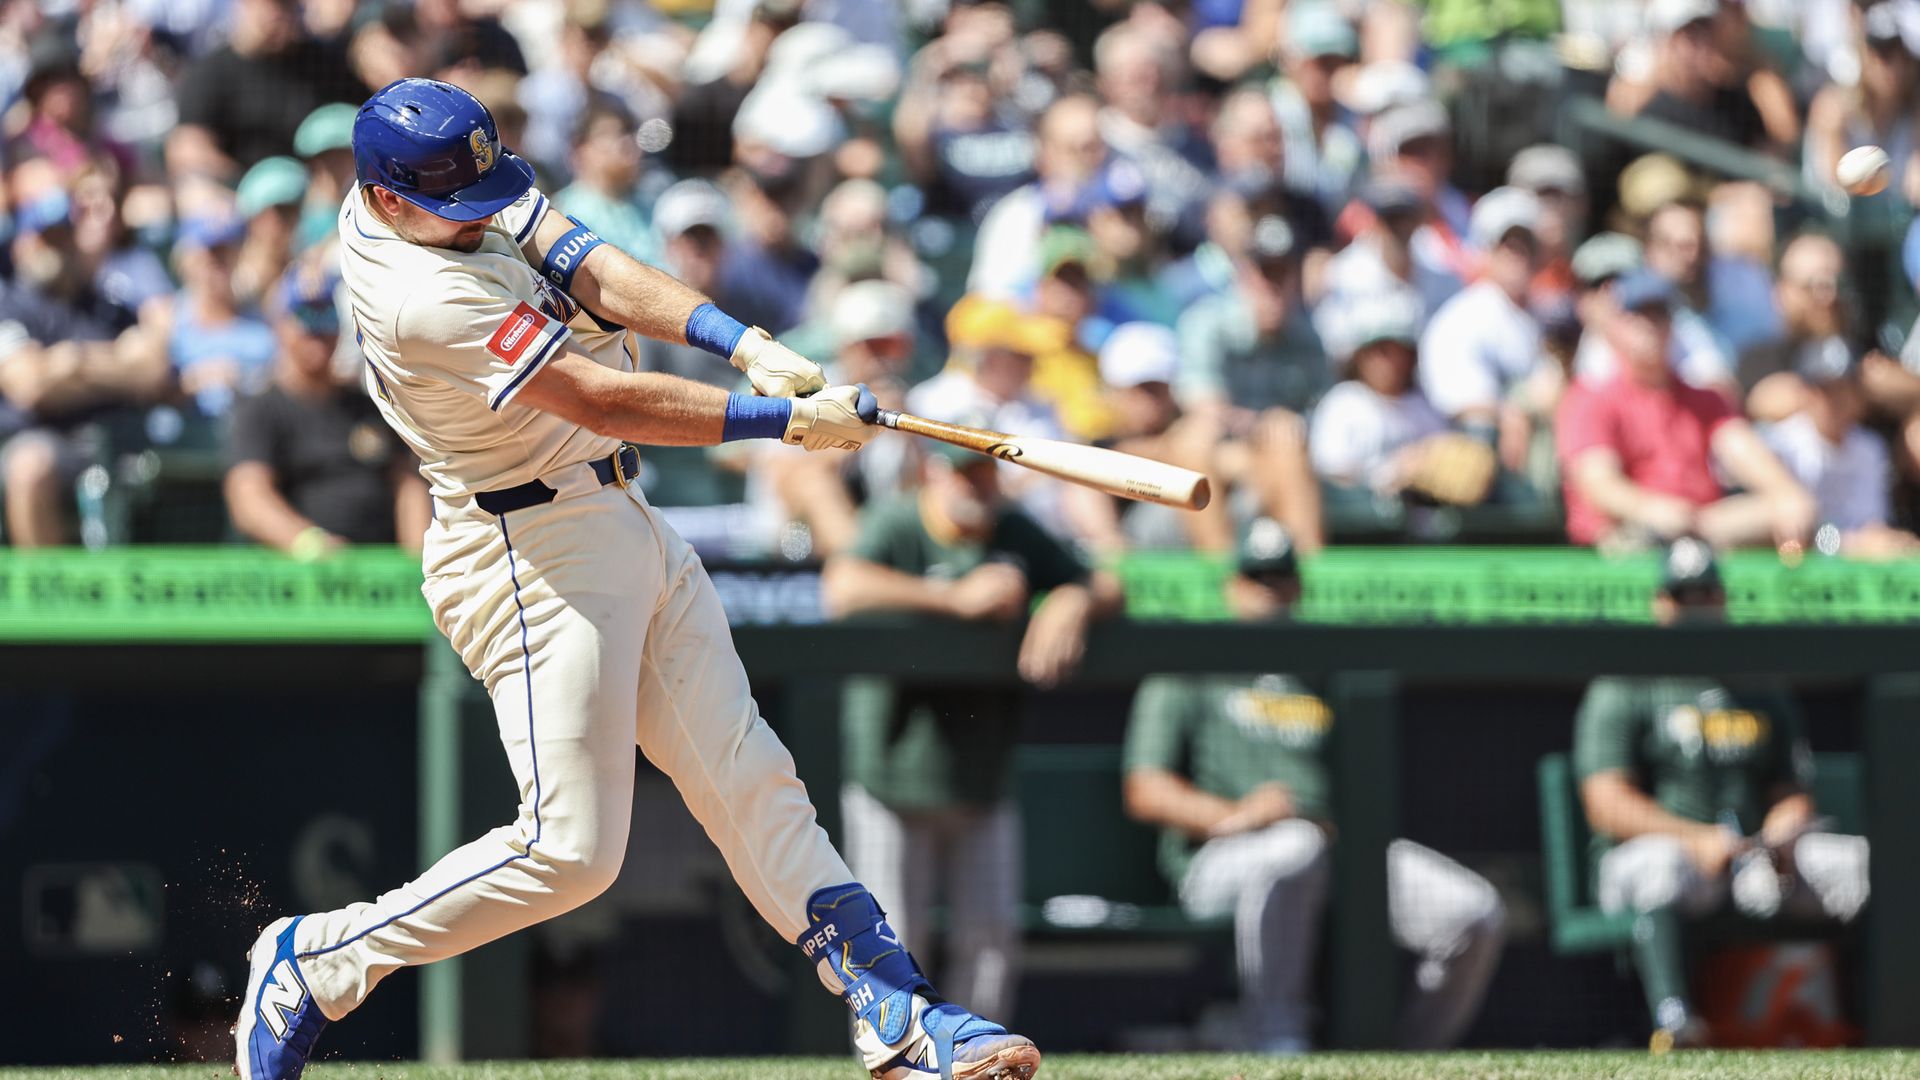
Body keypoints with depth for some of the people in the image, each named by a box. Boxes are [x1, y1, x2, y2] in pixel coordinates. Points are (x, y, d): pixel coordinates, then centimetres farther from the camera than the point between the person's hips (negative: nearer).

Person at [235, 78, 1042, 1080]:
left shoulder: (450, 190, 0)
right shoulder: (421, 300, -27)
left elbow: (595, 273, -9)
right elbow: (603, 400, -28)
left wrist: (744, 344, -24)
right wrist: (787, 420, -28)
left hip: (623, 524, 10)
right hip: (531, 554, -10)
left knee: (749, 783, 5)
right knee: (570, 849, -10)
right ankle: (312, 964, 5)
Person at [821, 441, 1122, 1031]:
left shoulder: (1017, 534, 2)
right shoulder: (895, 526, -13)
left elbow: (1107, 588, 5)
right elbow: (842, 589, -32)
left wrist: (1073, 603, -20)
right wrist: (958, 599, -35)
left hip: (984, 786, 4)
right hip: (892, 779, -4)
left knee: (992, 936, 3)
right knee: (892, 943, -3)